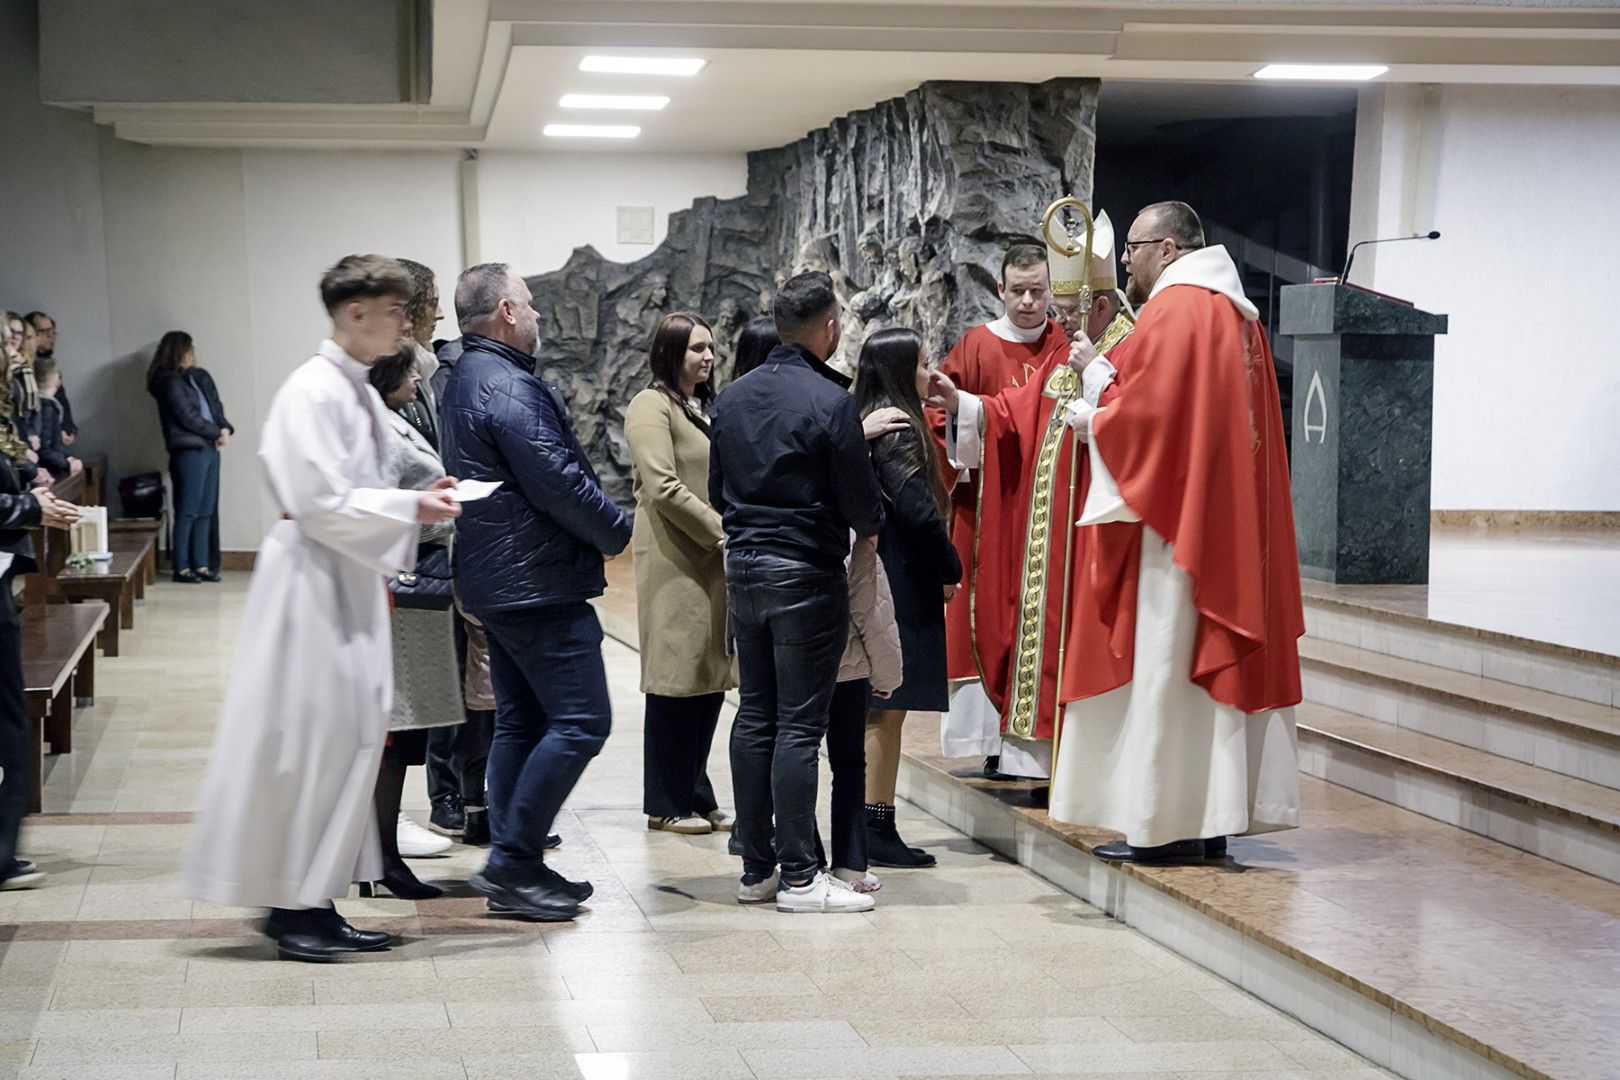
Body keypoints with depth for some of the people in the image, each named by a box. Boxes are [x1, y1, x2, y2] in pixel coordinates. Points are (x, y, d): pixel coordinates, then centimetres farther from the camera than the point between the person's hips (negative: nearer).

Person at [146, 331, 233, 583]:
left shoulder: (199, 377, 16)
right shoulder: (170, 382, -6)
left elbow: (215, 406, 13)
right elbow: (188, 417, -11)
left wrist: (225, 429, -5)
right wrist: (217, 432, -4)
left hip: (210, 449, 7)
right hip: (188, 451, -7)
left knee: (206, 512, 7)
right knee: (187, 512, -4)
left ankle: (201, 565, 11)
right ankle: (182, 568, 1)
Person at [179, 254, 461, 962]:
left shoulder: (360, 393, 13)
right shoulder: (313, 392, -16)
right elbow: (322, 503, -21)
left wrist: (418, 499, 4)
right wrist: (410, 509, -18)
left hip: (351, 583, 10)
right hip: (312, 582, -10)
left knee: (349, 737, 10)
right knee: (305, 738, -5)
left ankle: (315, 902, 17)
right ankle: (290, 908, 4)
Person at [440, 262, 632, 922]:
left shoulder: (464, 381, 16)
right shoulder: (509, 386, -18)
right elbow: (559, 483, -21)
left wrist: (599, 527, 17)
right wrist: (617, 531, -5)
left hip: (497, 582, 11)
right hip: (538, 581, -11)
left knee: (521, 722, 14)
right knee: (581, 721, -8)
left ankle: (513, 868, 16)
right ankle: (513, 860, -8)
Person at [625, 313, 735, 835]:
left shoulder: (705, 408, 20)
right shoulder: (652, 408, -8)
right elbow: (663, 487, -17)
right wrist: (719, 531, -15)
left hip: (714, 560, 9)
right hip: (676, 562, -9)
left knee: (711, 681, 10)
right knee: (677, 682, -3)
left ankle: (697, 797, 17)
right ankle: (666, 805, 5)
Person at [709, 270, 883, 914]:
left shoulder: (731, 398, 7)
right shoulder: (829, 402, -15)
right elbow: (860, 500, -11)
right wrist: (868, 530, 10)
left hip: (743, 566, 7)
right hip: (807, 572, -7)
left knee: (755, 717, 11)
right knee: (799, 726, -4)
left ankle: (757, 869, 15)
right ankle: (798, 877, -1)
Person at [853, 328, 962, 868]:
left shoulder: (869, 424, 14)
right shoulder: (898, 428, -14)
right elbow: (917, 509, -19)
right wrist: (950, 568, -6)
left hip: (876, 578, 9)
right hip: (902, 585, -9)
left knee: (878, 709, 11)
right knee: (887, 708, -5)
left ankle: (874, 828, 15)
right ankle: (876, 830, -2)